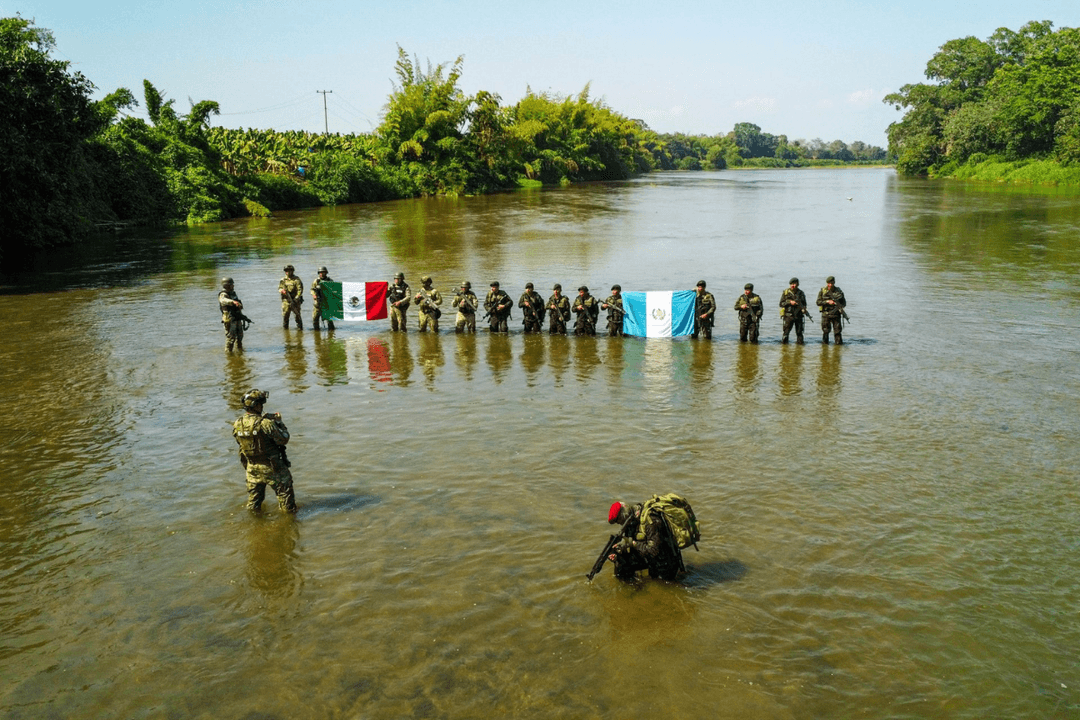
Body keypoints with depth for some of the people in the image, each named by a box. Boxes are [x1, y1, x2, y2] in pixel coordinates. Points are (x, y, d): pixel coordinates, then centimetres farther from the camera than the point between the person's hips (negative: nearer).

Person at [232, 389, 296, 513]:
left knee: (254, 495, 23)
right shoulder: (265, 423, -26)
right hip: (272, 468, -6)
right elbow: (284, 440, -19)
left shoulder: (237, 424, -5)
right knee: (285, 490, 12)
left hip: (251, 468, 6)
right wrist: (279, 422, -4)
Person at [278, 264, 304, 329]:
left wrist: (296, 299, -19)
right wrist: (282, 290, -13)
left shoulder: (296, 280, -3)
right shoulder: (283, 280, 11)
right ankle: (285, 327, 16)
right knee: (285, 314, 4)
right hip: (286, 300, 4)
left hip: (295, 300, -4)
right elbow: (279, 288, 12)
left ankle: (299, 327, 3)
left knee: (297, 314, -5)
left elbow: (300, 290, -8)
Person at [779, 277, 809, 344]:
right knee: (786, 331, -4)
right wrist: (789, 302, -14)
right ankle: (784, 342, 5)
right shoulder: (785, 293, 3)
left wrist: (804, 309, -7)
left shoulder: (801, 293, 9)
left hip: (798, 315, 2)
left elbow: (804, 303, 15)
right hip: (788, 315, -2)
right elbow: (781, 303, 1)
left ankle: (800, 342, 13)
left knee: (799, 331, 4)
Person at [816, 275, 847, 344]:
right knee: (825, 331, 3)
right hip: (826, 314, -1)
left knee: (838, 330, 0)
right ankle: (825, 343, 14)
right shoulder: (822, 291, 1)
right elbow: (818, 302, -5)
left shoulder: (839, 291, 5)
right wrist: (827, 302, -19)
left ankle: (839, 343, 9)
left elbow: (844, 303, 9)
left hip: (836, 315, 1)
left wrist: (839, 305, -14)